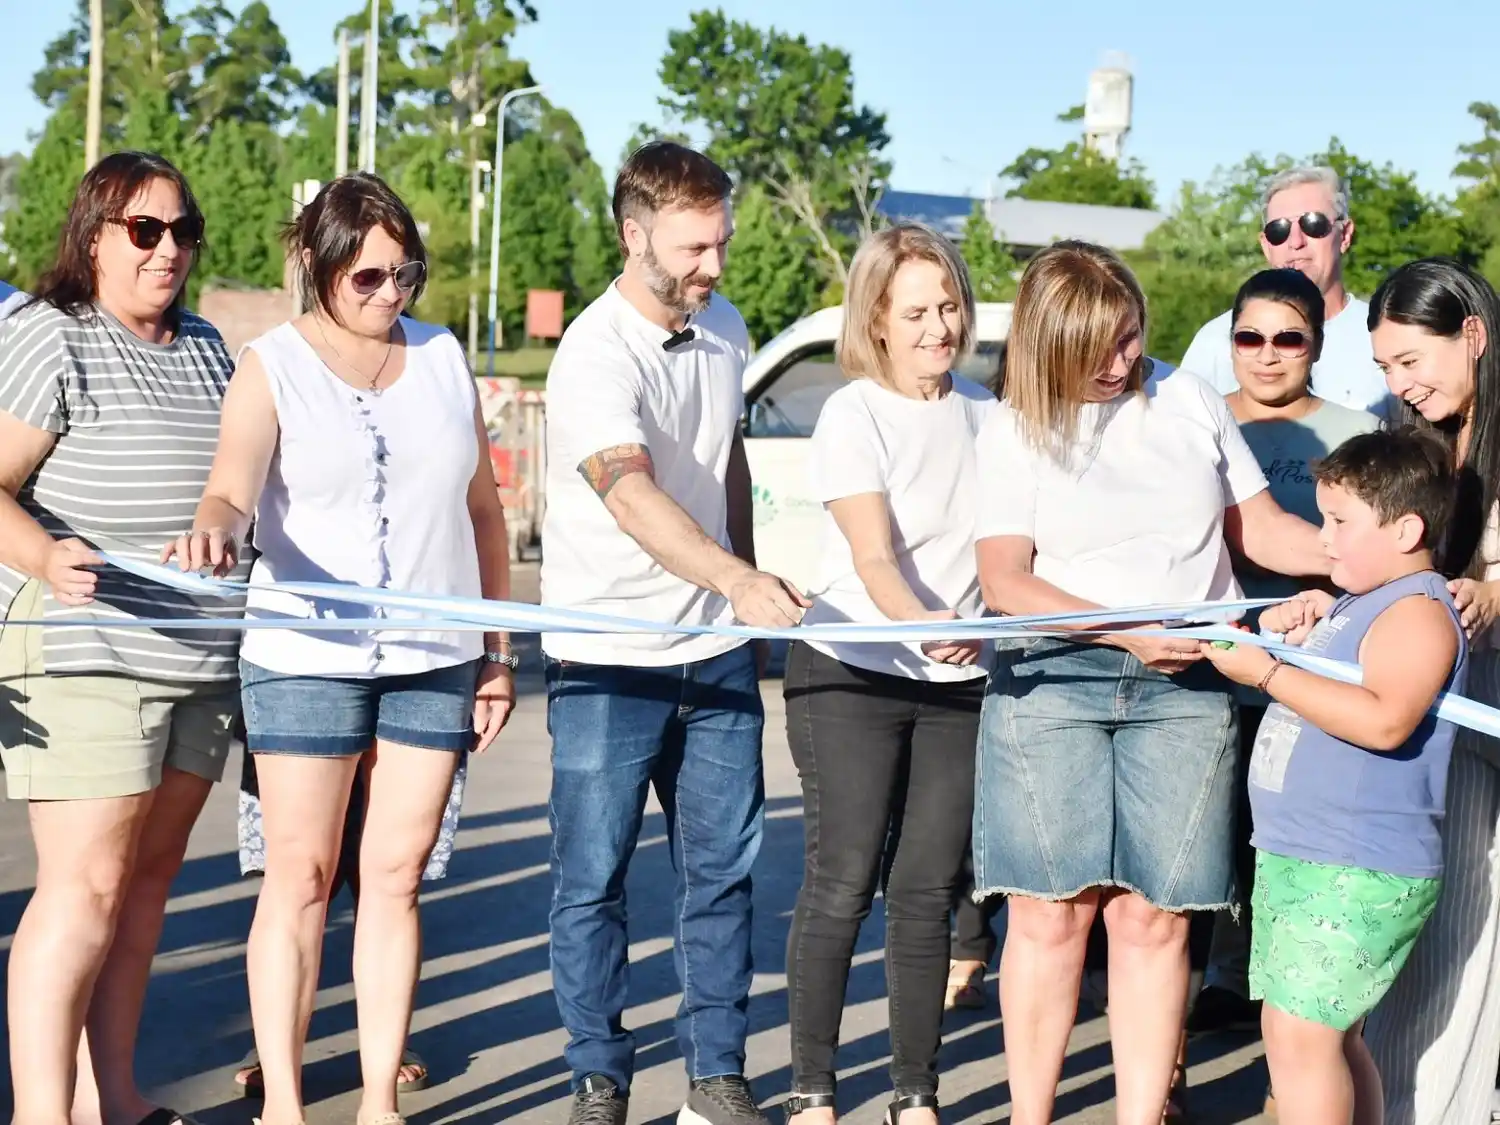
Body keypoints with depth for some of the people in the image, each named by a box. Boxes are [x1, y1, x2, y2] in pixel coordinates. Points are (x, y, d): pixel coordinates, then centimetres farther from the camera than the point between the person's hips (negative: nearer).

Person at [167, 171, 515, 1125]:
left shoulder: (443, 357, 9)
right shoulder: (273, 366, -1)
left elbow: (483, 509, 13)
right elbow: (235, 490, -18)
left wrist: (499, 652, 10)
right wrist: (213, 528, -42)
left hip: (437, 657, 3)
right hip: (307, 656, -3)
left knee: (396, 874, 5)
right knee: (300, 875, 0)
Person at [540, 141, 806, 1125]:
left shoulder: (725, 328, 6)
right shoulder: (597, 354, -18)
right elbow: (632, 494, -34)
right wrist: (737, 579, -47)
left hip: (717, 653, 6)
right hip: (608, 663, -6)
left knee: (723, 871, 10)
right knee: (594, 882, 3)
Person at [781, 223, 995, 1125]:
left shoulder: (983, 414, 7)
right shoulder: (854, 414, -8)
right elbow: (873, 554, -18)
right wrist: (920, 622, -37)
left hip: (959, 680, 4)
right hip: (852, 675, -4)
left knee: (927, 891, 6)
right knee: (842, 884, -3)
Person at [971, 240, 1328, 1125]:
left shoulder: (1191, 401, 11)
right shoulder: (1018, 429, 3)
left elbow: (1261, 529, 14)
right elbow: (1004, 581, -5)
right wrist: (1128, 630, -17)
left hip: (1185, 688, 2)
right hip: (1053, 679, -1)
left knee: (1154, 918, 0)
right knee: (1052, 913, -2)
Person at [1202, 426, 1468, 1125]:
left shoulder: (1418, 611, -13)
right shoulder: (1356, 603, 17)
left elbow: (1383, 719, -29)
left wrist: (1266, 672, -25)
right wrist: (1288, 626, 9)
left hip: (1358, 875, -10)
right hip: (1296, 859, 10)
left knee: (1301, 1034, -13)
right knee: (1332, 1037, 14)